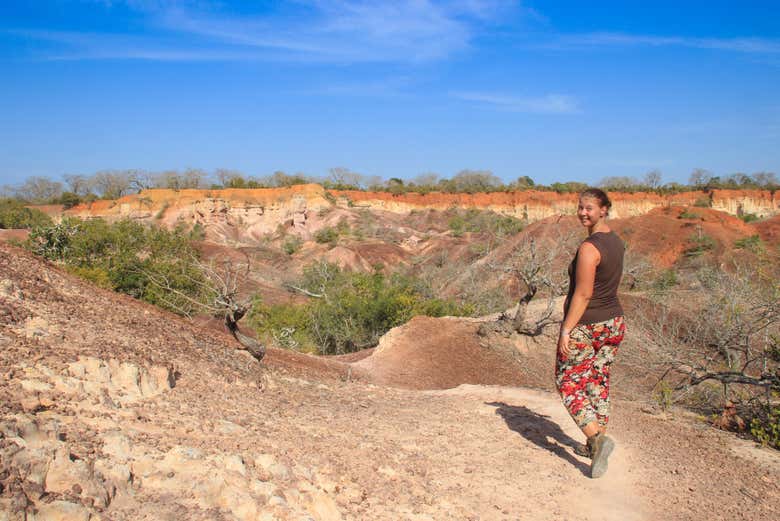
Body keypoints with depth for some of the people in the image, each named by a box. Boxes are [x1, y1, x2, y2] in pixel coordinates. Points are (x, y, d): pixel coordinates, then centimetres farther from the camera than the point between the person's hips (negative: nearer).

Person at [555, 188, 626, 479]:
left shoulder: (589, 247, -21)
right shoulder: (615, 241, 7)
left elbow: (583, 294, -23)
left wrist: (566, 331, -19)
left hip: (584, 326, -8)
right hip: (614, 322, 8)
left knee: (568, 383, 4)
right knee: (598, 383, 17)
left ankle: (597, 438, -11)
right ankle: (596, 444, 26)